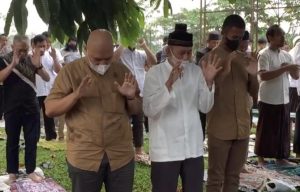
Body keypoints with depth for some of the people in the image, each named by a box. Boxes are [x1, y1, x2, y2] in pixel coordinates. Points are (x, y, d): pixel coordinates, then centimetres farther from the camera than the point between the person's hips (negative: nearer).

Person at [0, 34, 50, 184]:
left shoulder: (32, 60, 3)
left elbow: (47, 78, -4)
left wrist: (38, 66, -22)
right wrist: (13, 64, -32)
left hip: (31, 108, 2)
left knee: (32, 141, 6)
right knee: (12, 141, 7)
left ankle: (31, 171, 16)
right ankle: (12, 172, 17)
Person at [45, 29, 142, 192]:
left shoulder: (122, 71, 5)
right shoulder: (70, 71, -3)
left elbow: (137, 110, 11)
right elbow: (50, 109, -6)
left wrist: (130, 97, -11)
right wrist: (76, 95, -22)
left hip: (121, 156, 2)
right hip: (83, 157, -2)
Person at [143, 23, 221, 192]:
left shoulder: (196, 71, 5)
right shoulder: (155, 73, -7)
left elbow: (205, 107, 4)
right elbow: (149, 110, -18)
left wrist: (208, 82, -11)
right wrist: (169, 84, -28)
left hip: (194, 148, 4)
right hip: (165, 150, -4)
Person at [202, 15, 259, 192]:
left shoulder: (244, 59, 9)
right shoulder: (209, 59, -6)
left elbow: (254, 93, 10)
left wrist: (253, 75, -10)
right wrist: (224, 72, -23)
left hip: (243, 128, 5)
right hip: (220, 129, -5)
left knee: (234, 176, 14)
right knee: (216, 178, 3)